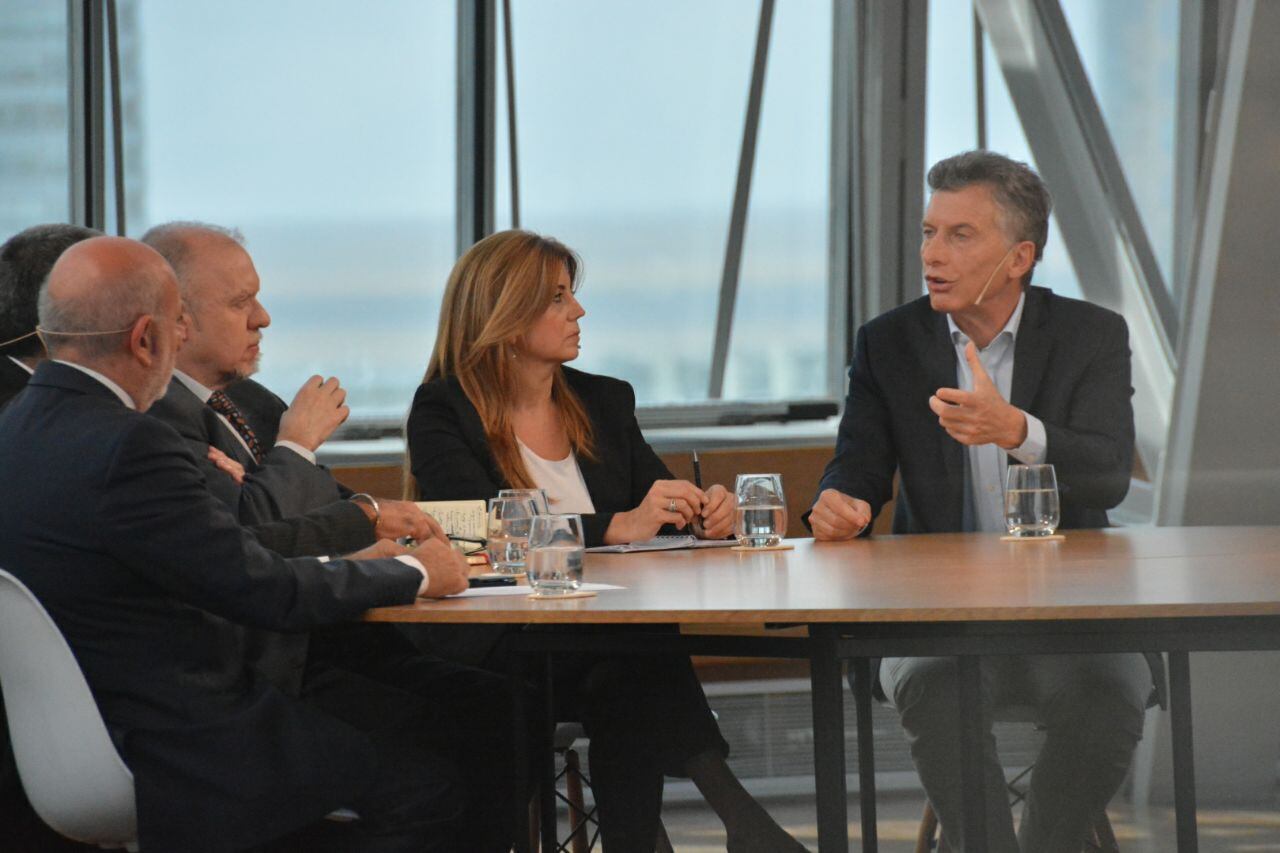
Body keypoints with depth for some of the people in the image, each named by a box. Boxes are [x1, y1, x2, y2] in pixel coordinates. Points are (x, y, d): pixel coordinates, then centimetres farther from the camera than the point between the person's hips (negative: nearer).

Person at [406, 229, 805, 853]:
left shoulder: (604, 403, 17)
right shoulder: (443, 414, -1)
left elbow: (660, 505, 16)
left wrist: (702, 510, -9)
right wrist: (617, 526, -27)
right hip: (492, 653, -5)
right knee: (642, 653, -34)